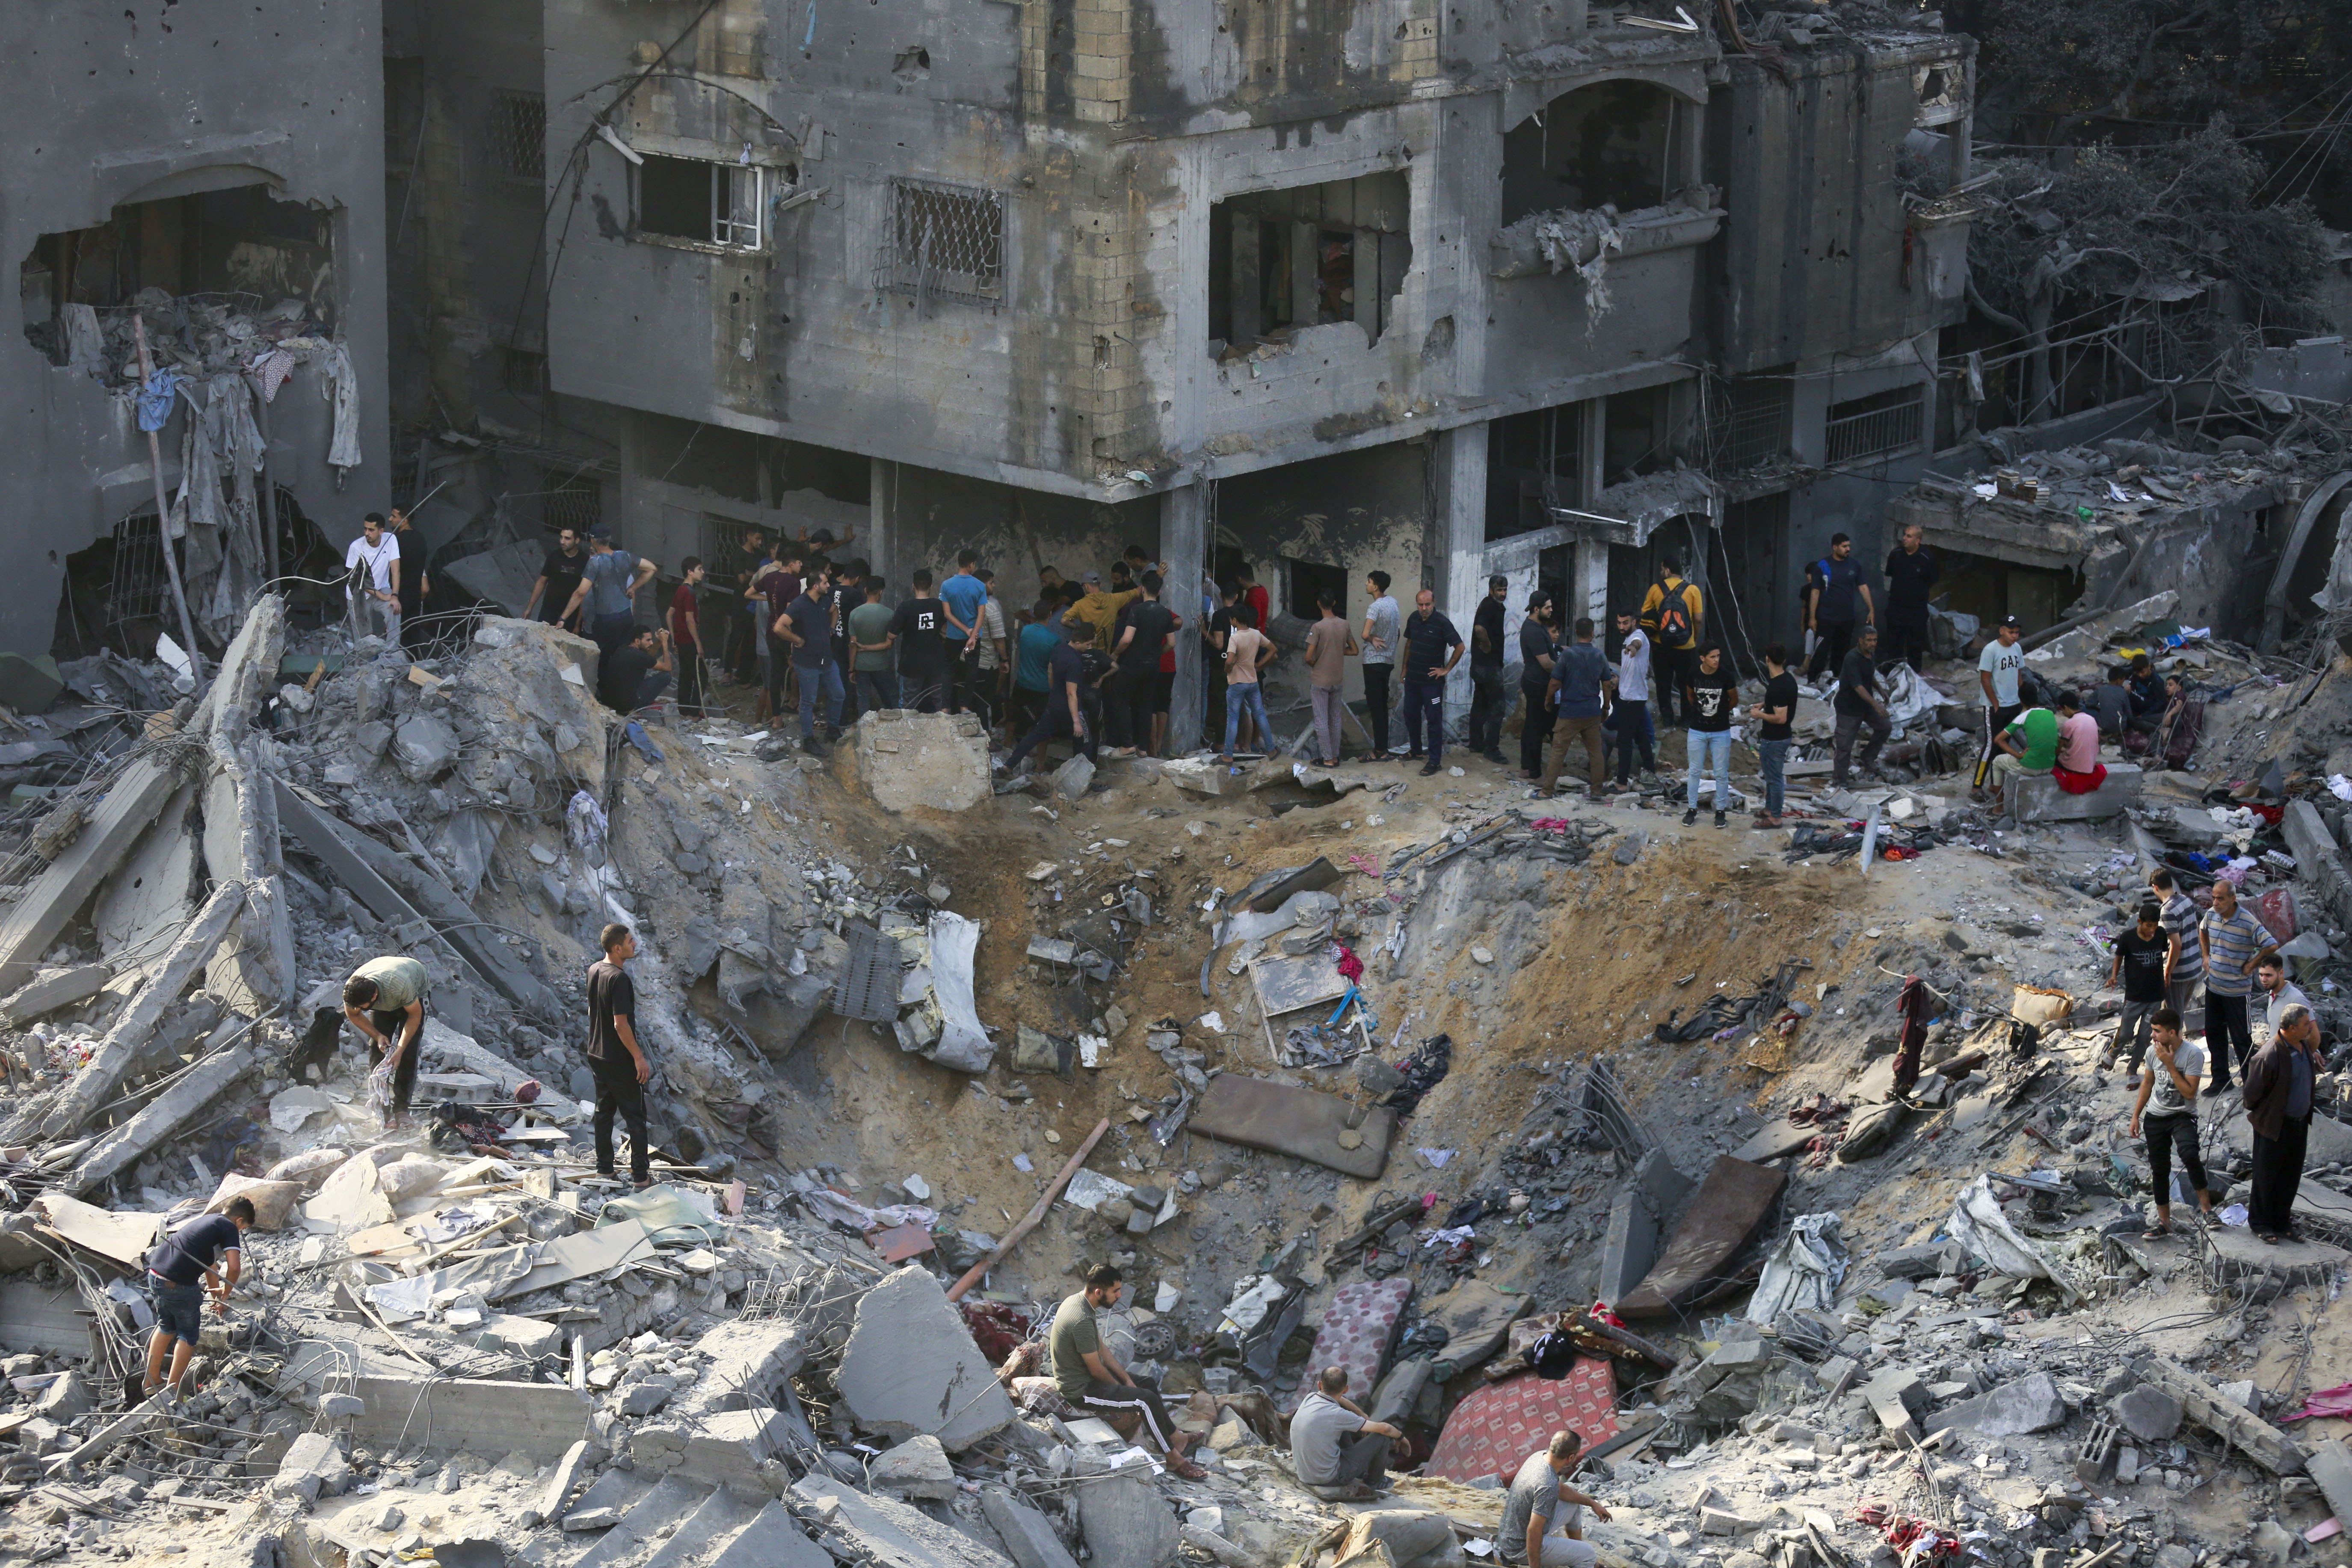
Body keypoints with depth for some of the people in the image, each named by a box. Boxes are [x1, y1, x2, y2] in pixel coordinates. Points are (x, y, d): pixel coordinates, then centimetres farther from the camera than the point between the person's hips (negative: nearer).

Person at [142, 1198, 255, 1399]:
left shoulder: (206, 1220, 25)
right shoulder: (229, 1228, -1)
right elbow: (234, 1268, -12)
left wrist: (217, 1298, 43)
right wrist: (225, 1296, 5)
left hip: (155, 1274, 8)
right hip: (180, 1285, -8)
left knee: (167, 1327, 28)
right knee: (188, 1335, 13)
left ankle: (151, 1382, 37)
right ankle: (173, 1390, 17)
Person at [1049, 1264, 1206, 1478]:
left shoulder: (1077, 1300, 0)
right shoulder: (1082, 1321, -32)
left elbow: (1101, 1348, 10)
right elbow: (1096, 1370, -22)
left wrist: (1126, 1379, 7)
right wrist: (1121, 1386, -3)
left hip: (1086, 1376, 10)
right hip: (1080, 1391, -10)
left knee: (1148, 1385, 16)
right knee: (1147, 1400, -13)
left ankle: (1174, 1436, 29)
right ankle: (1173, 1458, -1)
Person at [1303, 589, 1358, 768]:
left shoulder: (1318, 628, -17)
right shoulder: (1344, 626, -1)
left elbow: (1309, 657, -19)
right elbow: (1354, 651, 6)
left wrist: (1314, 664, 3)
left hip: (1320, 681, -5)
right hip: (1338, 680, 5)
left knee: (1321, 721, 1)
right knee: (1335, 720, 14)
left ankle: (1328, 758, 0)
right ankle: (1335, 756, 18)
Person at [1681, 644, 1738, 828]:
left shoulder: (1726, 677, -13)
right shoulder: (1694, 676, -8)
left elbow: (1734, 700, 4)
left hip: (1721, 732, -1)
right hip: (1697, 731, 1)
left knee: (1721, 773, 5)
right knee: (1695, 771, 9)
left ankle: (1720, 811, 17)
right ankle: (1692, 809, 22)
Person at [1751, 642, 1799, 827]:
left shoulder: (1778, 687, -29)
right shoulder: (1788, 678, 2)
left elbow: (1781, 718, -30)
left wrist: (1760, 715, -17)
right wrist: (1765, 705, 12)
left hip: (1775, 740, -10)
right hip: (1782, 736, 10)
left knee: (1775, 777, 4)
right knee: (1771, 775, 24)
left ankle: (1775, 817, 15)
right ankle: (1770, 809, 38)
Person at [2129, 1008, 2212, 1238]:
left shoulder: (2193, 1054, -17)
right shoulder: (2153, 1051, -1)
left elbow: (2189, 1092, -21)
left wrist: (2170, 1065, -23)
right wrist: (2136, 1116, 14)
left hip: (2183, 1116, -5)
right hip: (2155, 1117, 5)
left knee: (2189, 1153, -31)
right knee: (2159, 1169, 8)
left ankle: (2205, 1206, -17)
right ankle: (2164, 1222, 19)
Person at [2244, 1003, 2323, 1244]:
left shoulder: (2304, 1047, -3)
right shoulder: (2268, 1057, -28)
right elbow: (2253, 1094, -17)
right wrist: (2263, 1115, -5)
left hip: (2300, 1124, 7)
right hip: (2275, 1126, -7)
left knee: (2291, 1176, 18)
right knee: (2266, 1177, 9)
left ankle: (2282, 1221, 33)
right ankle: (2260, 1223, 25)